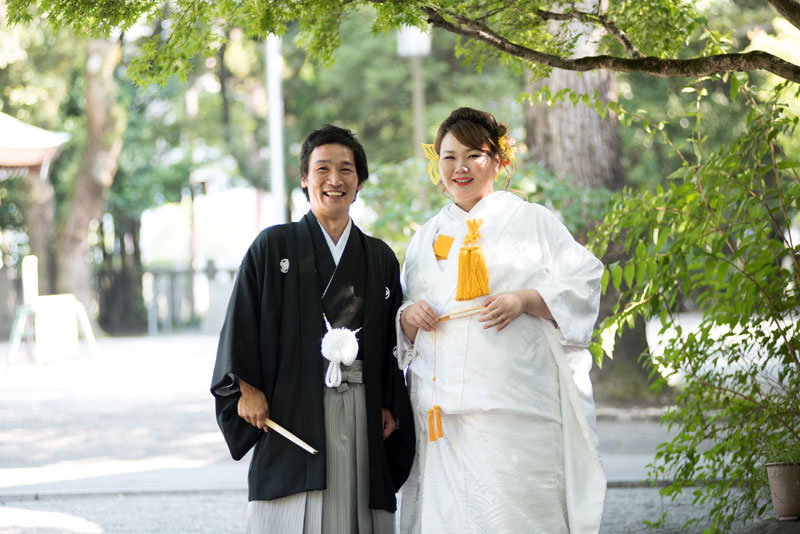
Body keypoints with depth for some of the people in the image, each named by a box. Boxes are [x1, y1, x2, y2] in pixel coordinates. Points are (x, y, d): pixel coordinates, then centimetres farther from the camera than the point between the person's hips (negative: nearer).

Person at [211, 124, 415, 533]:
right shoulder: (273, 247, 5)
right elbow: (242, 325, 1)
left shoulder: (380, 258, 14)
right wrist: (249, 389, -7)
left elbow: (393, 343, 14)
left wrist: (390, 407, 5)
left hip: (362, 418, 3)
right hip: (293, 415, -3)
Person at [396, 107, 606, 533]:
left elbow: (582, 283, 2)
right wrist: (407, 317, 1)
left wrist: (525, 300, -13)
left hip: (515, 407, -3)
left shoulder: (531, 221, 9)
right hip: (444, 412, 3)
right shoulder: (427, 238, 21)